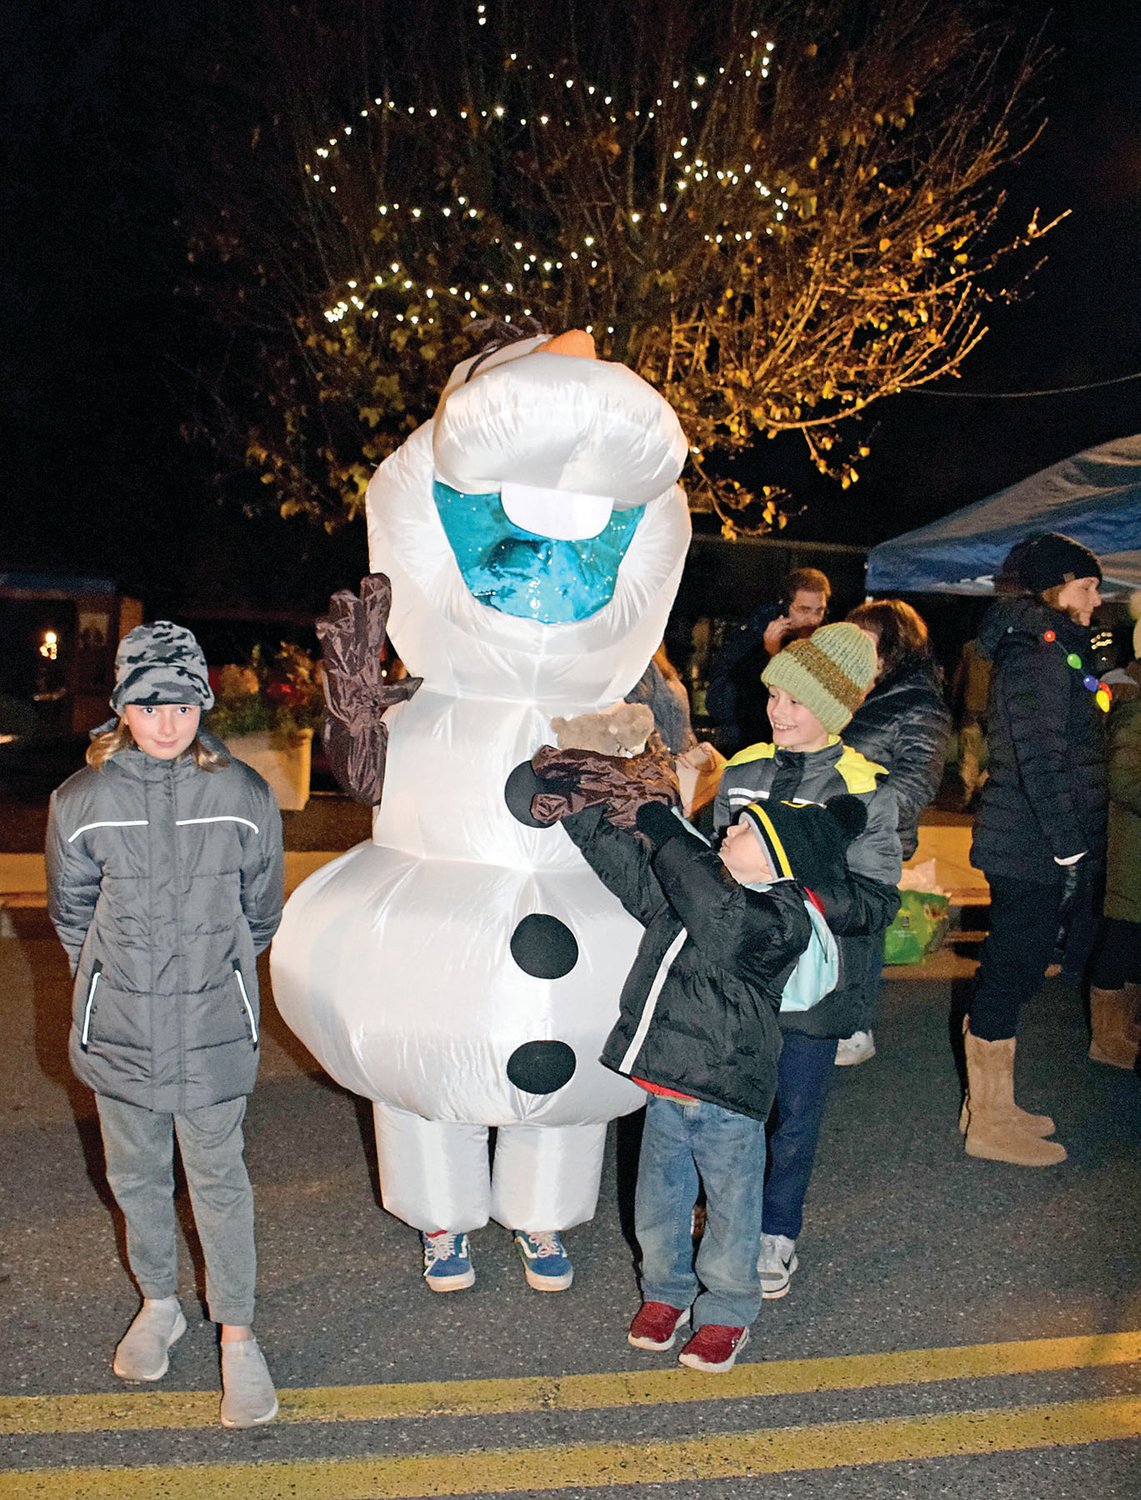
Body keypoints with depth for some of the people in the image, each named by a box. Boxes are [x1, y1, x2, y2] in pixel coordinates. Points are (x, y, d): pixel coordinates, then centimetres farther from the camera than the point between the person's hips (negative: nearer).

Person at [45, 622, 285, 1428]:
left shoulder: (243, 794, -8)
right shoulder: (82, 800, -6)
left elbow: (262, 909, 5)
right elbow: (71, 912, 7)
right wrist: (119, 978, 11)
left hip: (214, 1027, -2)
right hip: (118, 1026, 2)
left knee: (218, 1179, 6)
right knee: (137, 1174, 17)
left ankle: (238, 1336, 21)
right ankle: (159, 1305, 39)